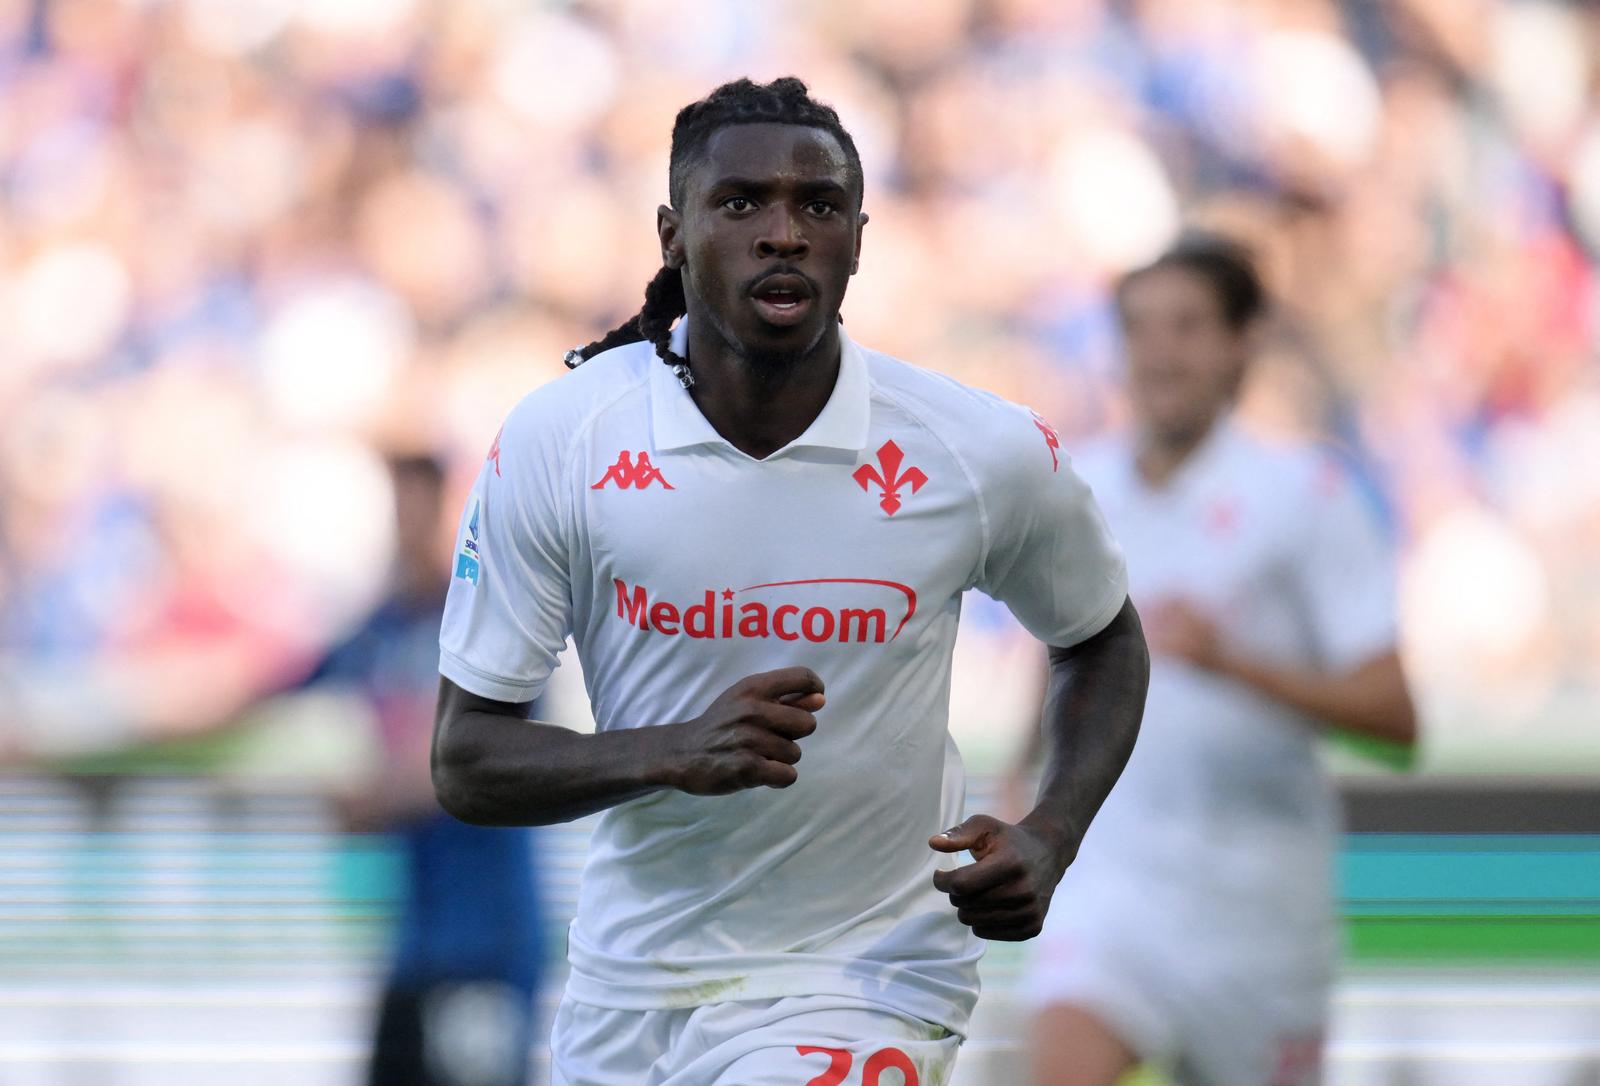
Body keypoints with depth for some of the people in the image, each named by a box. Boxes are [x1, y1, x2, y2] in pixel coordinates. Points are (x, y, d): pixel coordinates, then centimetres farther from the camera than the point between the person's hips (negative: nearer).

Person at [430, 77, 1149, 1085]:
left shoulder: (987, 453, -10)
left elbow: (1104, 638, 11)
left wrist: (1049, 840, -8)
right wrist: (673, 754, -26)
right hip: (624, 993, 2)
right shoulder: (556, 441, -10)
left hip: (861, 990, -2)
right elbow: (465, 760, -8)